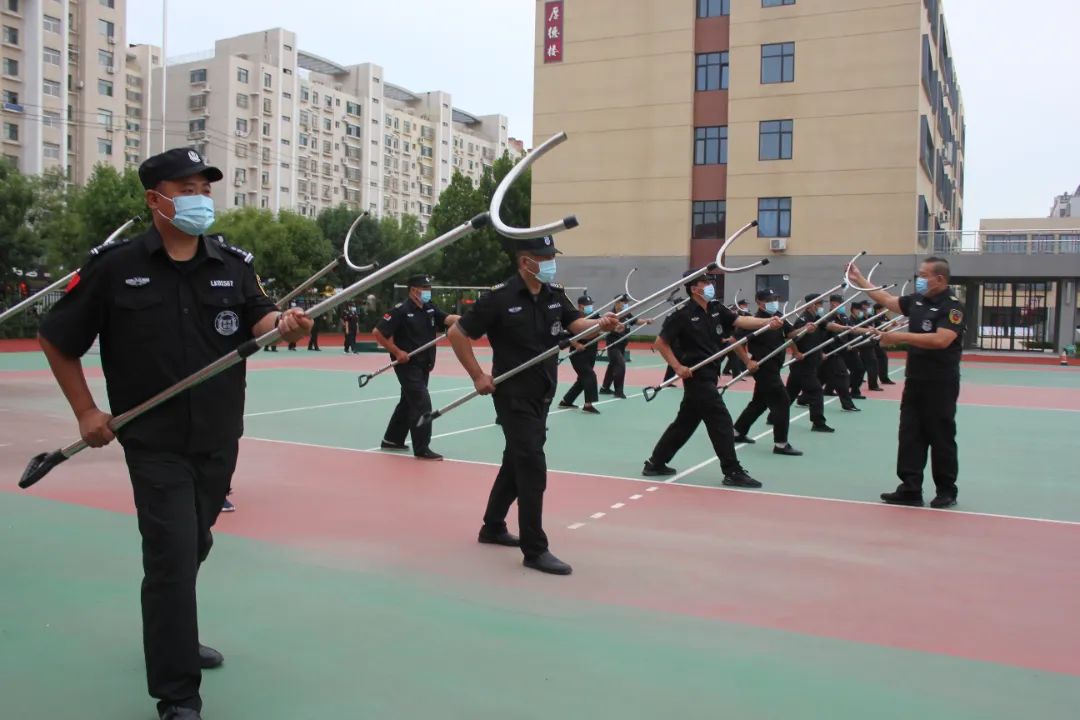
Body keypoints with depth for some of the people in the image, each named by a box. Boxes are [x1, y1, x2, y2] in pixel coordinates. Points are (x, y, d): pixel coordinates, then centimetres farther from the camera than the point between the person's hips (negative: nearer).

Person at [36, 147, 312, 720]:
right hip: (154, 443, -4)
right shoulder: (114, 265, -6)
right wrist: (86, 411, -3)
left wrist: (284, 324, -33)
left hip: (219, 441, 4)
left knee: (191, 548, 21)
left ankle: (172, 637, 47)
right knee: (173, 555, -8)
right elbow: (55, 338, 1)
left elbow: (259, 319, -10)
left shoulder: (233, 263, 3)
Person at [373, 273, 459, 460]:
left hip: (423, 365, 8)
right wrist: (397, 352, -18)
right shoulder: (401, 310, -15)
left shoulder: (431, 308, 6)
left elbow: (447, 319, -9)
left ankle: (392, 439, 35)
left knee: (409, 402, 19)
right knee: (422, 404, -12)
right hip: (407, 365, -8)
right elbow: (378, 333, -15)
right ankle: (422, 449, -5)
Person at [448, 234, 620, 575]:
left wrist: (601, 324, -27)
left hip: (542, 396, 7)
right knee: (533, 468, -9)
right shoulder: (500, 297, -15)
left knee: (517, 462, 19)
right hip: (514, 396, -7)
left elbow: (575, 324, -6)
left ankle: (492, 527, 37)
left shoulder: (555, 294, 4)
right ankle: (535, 550, 1)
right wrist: (478, 376, -12)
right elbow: (457, 333, -10)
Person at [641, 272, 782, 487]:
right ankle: (733, 473, 1)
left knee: (686, 422, 15)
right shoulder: (683, 315, -12)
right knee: (721, 422, -7)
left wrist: (767, 322, -21)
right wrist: (678, 367, -16)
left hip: (709, 375, 8)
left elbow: (740, 320, -5)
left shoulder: (716, 310, 8)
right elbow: (661, 342, -10)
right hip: (697, 376, -8)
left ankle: (655, 464, 24)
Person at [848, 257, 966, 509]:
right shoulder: (917, 300, 7)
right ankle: (910, 490, 12)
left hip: (940, 384, -7)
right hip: (915, 381, 7)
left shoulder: (952, 307, -14)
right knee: (910, 436, 6)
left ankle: (947, 491, 18)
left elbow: (941, 340, -27)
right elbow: (888, 300, 20)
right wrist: (859, 279, 20)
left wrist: (901, 337, -25)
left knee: (941, 438, 4)